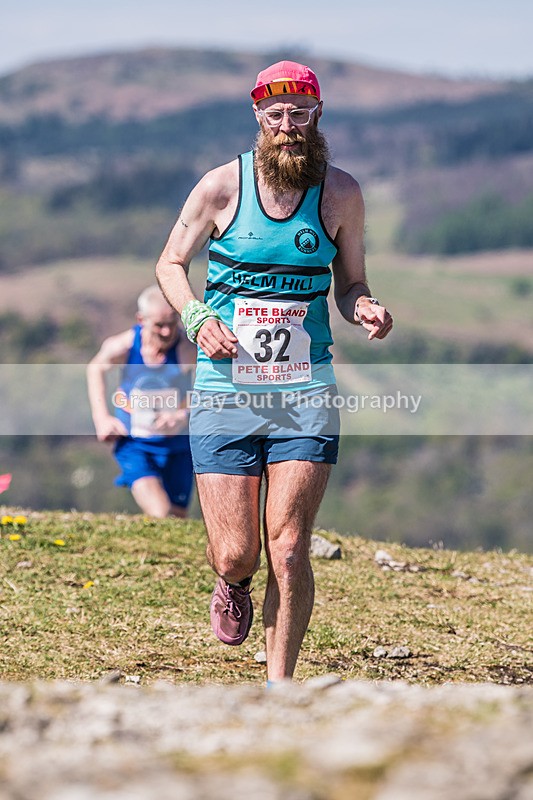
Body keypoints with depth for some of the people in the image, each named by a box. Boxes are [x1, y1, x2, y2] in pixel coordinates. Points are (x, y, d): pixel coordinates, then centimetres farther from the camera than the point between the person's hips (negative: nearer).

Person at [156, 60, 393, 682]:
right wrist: (197, 318, -8)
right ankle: (233, 584, 36)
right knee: (235, 554, -3)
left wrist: (365, 310, -10)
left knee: (288, 550, -8)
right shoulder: (222, 187, -2)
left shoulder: (341, 193, 3)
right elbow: (170, 264, 11)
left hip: (305, 394, 1)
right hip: (225, 391, 0)